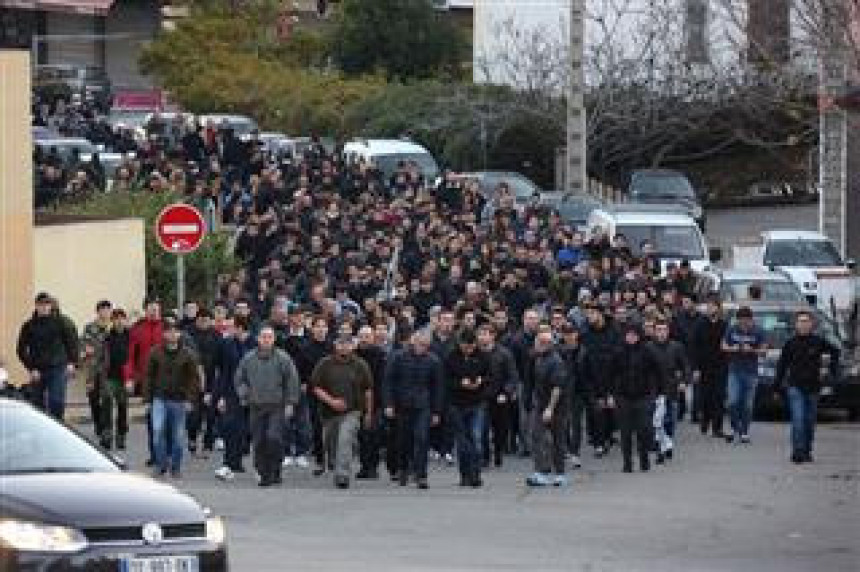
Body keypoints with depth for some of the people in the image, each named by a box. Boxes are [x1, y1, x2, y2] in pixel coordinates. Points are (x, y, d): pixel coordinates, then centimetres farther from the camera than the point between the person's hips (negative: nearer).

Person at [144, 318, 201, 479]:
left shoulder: (187, 355, 1)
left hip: (179, 400, 0)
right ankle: (161, 464, -5)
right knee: (158, 430, -17)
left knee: (178, 436, 6)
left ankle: (176, 468, 19)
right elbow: (149, 377, 8)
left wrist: (190, 399, -5)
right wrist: (147, 399, 3)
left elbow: (194, 379, 3)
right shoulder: (155, 353, 3)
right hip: (160, 399, 0)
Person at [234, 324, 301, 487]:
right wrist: (244, 395, 5)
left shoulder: (282, 358, -1)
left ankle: (274, 472, -5)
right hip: (256, 407, 4)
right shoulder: (249, 358, 9)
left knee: (273, 437, -18)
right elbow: (239, 379, 20)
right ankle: (264, 474, 11)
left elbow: (292, 381, 1)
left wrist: (290, 403, -3)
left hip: (277, 407, -4)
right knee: (258, 442, 2)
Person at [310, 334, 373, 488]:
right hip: (329, 412, 3)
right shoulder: (325, 365, 1)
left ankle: (342, 476, -28)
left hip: (352, 413, -3)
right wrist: (331, 401, -14)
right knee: (331, 446, 13)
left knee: (345, 441, -22)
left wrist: (368, 413, 12)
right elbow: (316, 387, 0)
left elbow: (368, 390, 11)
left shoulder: (360, 365, 2)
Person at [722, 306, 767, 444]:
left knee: (747, 405, 1)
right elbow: (724, 346, 9)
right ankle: (735, 429, 9)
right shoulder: (732, 330, 3)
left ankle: (744, 433, 11)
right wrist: (732, 348, -12)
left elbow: (763, 350, 0)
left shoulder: (757, 332, -2)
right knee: (733, 402, -8)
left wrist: (752, 350, -18)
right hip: (735, 371, 1)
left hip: (751, 372, -1)